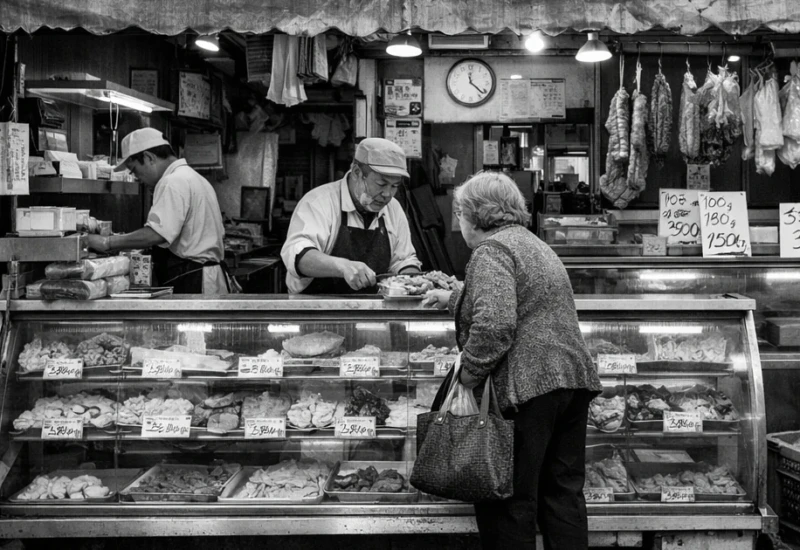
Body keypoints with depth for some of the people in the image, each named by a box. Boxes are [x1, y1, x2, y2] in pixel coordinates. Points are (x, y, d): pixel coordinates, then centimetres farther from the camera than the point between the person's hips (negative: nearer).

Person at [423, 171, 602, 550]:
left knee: (510, 501, 1)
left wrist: (468, 377, -14)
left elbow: (494, 324, -23)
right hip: (574, 376, 9)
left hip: (529, 385, -9)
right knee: (564, 491, 14)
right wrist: (452, 298, 47)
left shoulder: (491, 250, -9)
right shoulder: (534, 244, 22)